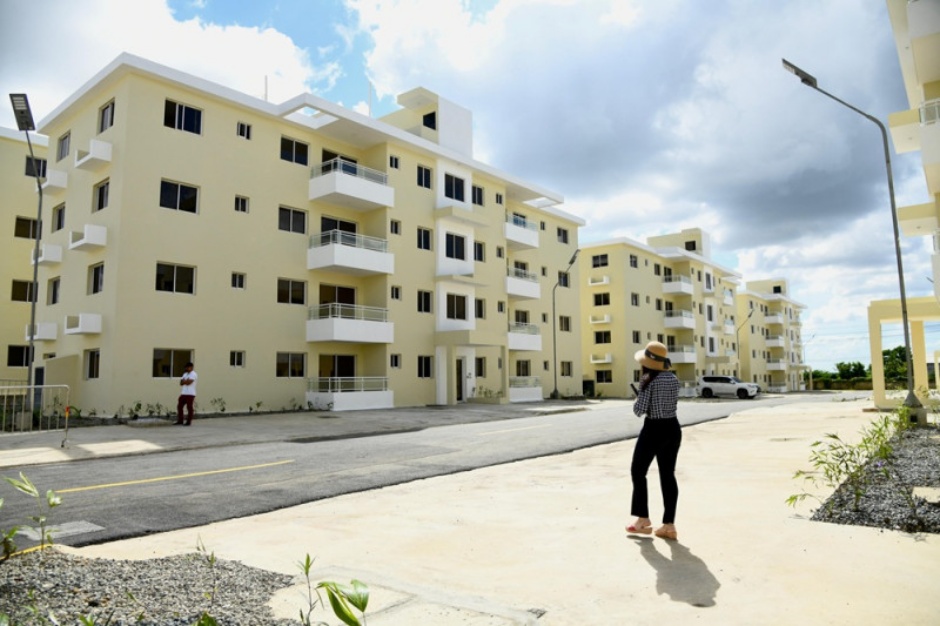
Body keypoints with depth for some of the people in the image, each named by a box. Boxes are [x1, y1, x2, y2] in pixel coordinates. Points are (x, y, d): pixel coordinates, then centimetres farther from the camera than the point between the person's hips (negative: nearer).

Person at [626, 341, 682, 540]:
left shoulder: (648, 380, -16)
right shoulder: (673, 379, 4)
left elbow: (639, 410, -18)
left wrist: (637, 402, 3)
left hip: (654, 429, -7)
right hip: (673, 428, 7)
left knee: (638, 472, 9)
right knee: (668, 475, 10)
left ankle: (643, 520, 11)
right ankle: (669, 525, 12)